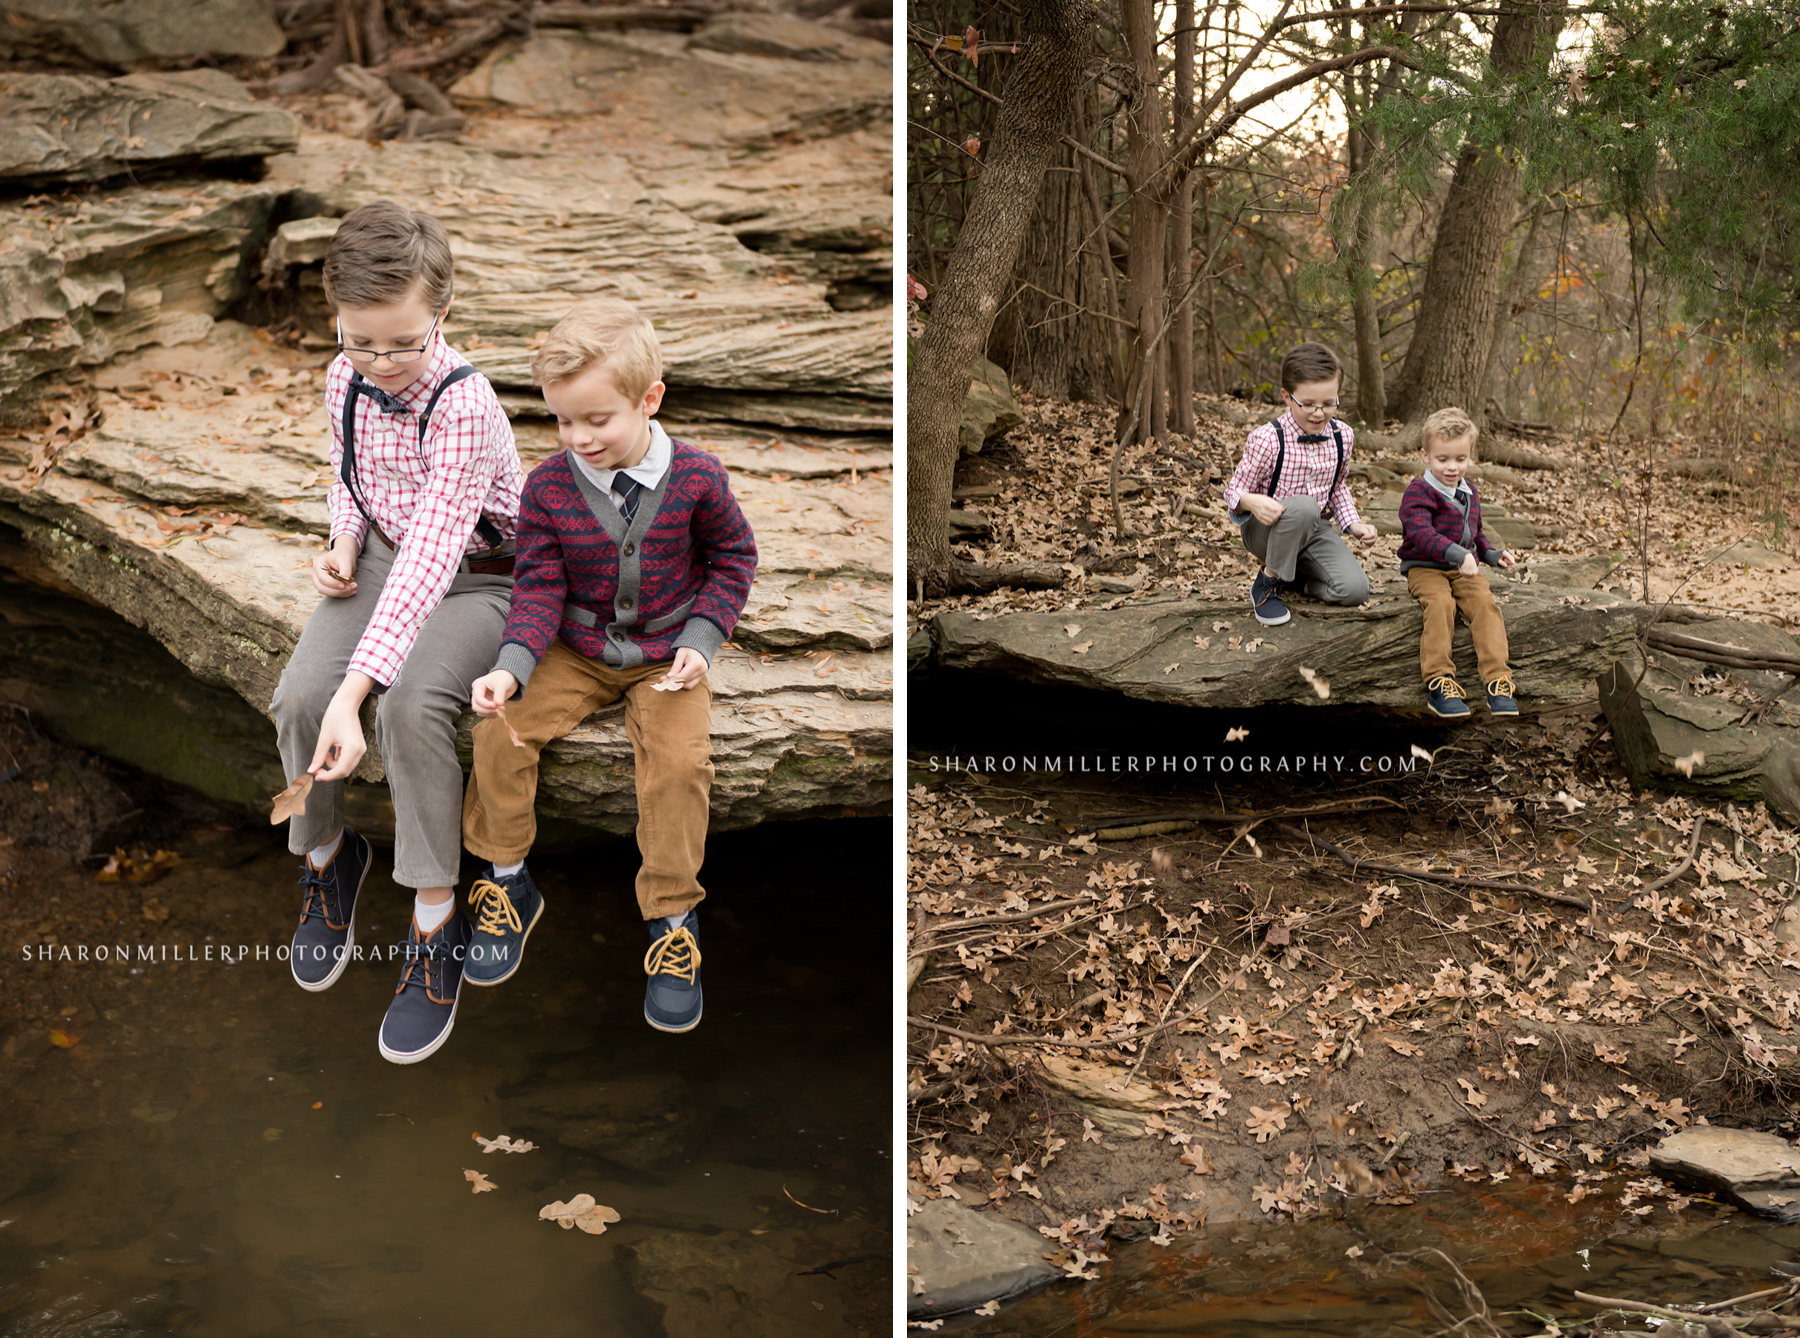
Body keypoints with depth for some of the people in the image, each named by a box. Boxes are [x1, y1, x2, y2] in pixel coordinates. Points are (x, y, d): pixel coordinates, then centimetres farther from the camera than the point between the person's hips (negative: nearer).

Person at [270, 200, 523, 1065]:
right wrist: (342, 544, -6)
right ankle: (327, 855, 12)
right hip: (383, 558, 6)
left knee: (411, 708, -32)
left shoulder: (464, 403, -28)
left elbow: (430, 558, -35)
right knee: (298, 695, -20)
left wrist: (354, 691, -41)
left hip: (475, 578, -5)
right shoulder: (344, 380, -6)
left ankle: (435, 923, -15)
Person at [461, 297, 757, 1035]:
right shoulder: (549, 485, -9)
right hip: (576, 650, 2)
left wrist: (701, 640, -10)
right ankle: (508, 882, 7)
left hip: (665, 657, -2)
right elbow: (540, 586, -8)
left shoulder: (696, 478, -12)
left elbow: (732, 559, 2)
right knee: (499, 729, -17)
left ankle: (671, 916, -6)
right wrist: (511, 667, -25)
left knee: (679, 760, -26)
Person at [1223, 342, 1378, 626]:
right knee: (1303, 507, -40)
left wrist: (1353, 524, 2)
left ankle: (1292, 577, 12)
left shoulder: (1342, 436, -3)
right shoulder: (1267, 440, -20)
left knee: (1355, 589, -18)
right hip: (1266, 529, -5)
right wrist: (1251, 502, -37)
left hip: (1314, 529, 5)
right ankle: (1268, 580, -17)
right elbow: (1234, 491, -13)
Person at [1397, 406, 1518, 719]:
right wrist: (1457, 554, -34)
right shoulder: (1418, 492, -8)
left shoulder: (1470, 493, 17)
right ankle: (1438, 681, -37)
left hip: (1464, 569, 6)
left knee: (1485, 602, -22)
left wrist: (1492, 554, 12)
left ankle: (1497, 679, -30)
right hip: (1425, 568, -5)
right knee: (1441, 603, -34)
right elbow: (1421, 533, -24)